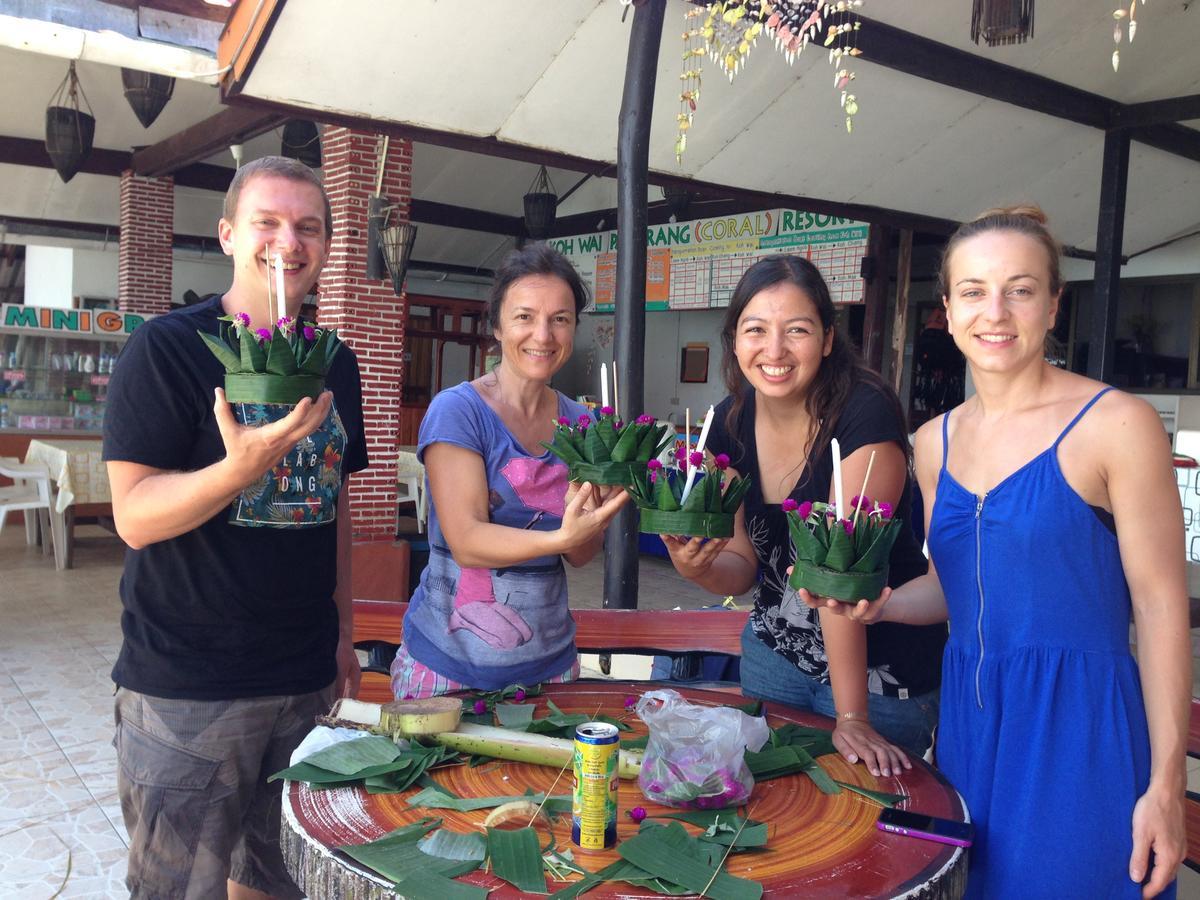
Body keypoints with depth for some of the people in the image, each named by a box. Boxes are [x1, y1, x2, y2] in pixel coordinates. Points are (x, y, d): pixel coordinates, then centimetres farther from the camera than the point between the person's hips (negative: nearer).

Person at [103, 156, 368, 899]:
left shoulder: (336, 365, 8)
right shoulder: (168, 348, -9)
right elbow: (135, 517, -14)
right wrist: (241, 467, -32)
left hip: (306, 679, 5)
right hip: (187, 687, -5)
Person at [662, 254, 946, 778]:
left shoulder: (864, 416, -25)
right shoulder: (729, 423, -7)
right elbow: (743, 565, -1)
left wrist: (853, 717, -25)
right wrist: (699, 567, -23)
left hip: (879, 671, -5)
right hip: (774, 652, 6)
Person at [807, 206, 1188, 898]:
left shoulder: (1115, 425, -10)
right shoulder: (936, 443, 7)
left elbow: (1161, 604, -9)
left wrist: (1166, 785, -11)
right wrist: (878, 605, -5)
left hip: (1077, 728, -5)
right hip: (968, 719, 5)